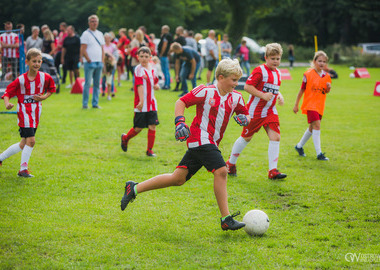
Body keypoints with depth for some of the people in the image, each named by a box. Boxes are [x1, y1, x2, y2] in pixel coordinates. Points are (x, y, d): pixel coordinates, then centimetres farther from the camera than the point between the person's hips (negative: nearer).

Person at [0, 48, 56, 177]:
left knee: (24, 144, 10)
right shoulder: (21, 80, -9)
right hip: (24, 112, -5)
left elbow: (51, 89, 18)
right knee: (31, 140, -18)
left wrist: (44, 97, -1)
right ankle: (23, 169, -6)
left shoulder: (45, 78, 0)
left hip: (36, 112, 5)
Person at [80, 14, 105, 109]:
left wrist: (102, 61, 8)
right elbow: (83, 49, -9)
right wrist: (89, 60, -11)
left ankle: (95, 103, 10)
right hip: (90, 63, -6)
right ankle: (85, 104, -2)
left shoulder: (100, 34, 17)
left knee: (97, 84, 6)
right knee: (87, 83, -7)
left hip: (99, 63, 6)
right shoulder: (86, 34, -3)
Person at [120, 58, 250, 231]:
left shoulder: (236, 97, 11)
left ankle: (134, 189, 16)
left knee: (178, 178, 6)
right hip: (200, 137, -8)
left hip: (211, 143, 8)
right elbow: (181, 102, -5)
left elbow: (246, 114, 23)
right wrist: (180, 122, -18)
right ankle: (226, 220, -17)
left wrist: (244, 118, 0)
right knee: (221, 171, -22)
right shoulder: (206, 91, -8)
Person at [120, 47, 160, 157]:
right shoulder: (138, 69, -10)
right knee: (139, 128, 2)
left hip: (152, 103, 5)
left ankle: (150, 150, 8)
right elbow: (140, 85, -19)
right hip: (141, 104, -5)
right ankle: (125, 138, 31)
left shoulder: (152, 70, 11)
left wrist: (156, 86, -1)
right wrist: (141, 101, -26)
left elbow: (156, 83, 24)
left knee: (152, 126, -2)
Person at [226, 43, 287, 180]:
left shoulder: (277, 73, 11)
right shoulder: (260, 70, -15)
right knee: (246, 137, 6)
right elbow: (247, 86, -19)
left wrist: (279, 96, 6)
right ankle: (230, 163, 26)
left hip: (270, 111, 6)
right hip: (255, 110, -6)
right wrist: (263, 95, -25)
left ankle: (273, 171, -6)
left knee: (275, 137, -8)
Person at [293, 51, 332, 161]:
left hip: (320, 106, 6)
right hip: (310, 104, -6)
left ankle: (299, 146, 37)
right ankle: (319, 153, -20)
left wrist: (328, 88, -8)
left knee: (312, 128, 15)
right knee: (317, 125, -20)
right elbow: (302, 90, -2)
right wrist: (296, 105, 1)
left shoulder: (326, 76, 5)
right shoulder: (308, 74, -9)